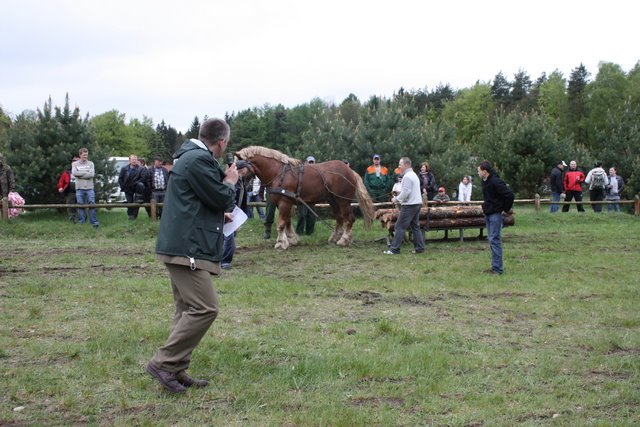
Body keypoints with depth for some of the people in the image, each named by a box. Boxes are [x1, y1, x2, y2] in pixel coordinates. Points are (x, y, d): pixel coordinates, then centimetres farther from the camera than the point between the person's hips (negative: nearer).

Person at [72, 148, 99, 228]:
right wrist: (86, 172, -7)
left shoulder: (90, 163, 9)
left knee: (92, 204, -8)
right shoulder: (75, 164, 9)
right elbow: (74, 173, -9)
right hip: (79, 188, 0)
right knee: (80, 205, 2)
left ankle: (94, 222, -8)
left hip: (89, 188, 0)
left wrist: (80, 174, -7)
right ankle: (81, 222, 8)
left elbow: (92, 174, -7)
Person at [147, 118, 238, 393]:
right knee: (205, 308, -13)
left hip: (182, 246, 12)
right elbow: (222, 199, -13)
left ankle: (176, 371, 18)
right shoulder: (199, 160, -16)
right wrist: (230, 181, 3)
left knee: (188, 309, 14)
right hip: (187, 247, -12)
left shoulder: (192, 157, 18)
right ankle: (164, 363, -8)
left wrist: (225, 178, 21)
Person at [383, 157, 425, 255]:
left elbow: (406, 192, -20)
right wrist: (399, 197, 17)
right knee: (415, 226, 12)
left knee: (400, 227, -6)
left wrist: (396, 199, -8)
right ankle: (420, 248, 11)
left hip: (409, 205, -10)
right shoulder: (414, 175, 18)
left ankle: (394, 249, -6)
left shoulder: (407, 176, -15)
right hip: (417, 203, 10)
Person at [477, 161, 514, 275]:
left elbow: (509, 195, -24)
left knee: (495, 241, -8)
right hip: (488, 214, 10)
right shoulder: (485, 181, 9)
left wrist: (506, 209, -12)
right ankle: (495, 267, 18)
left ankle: (497, 269, -5)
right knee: (492, 241, 12)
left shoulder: (495, 182, -20)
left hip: (495, 214, -10)